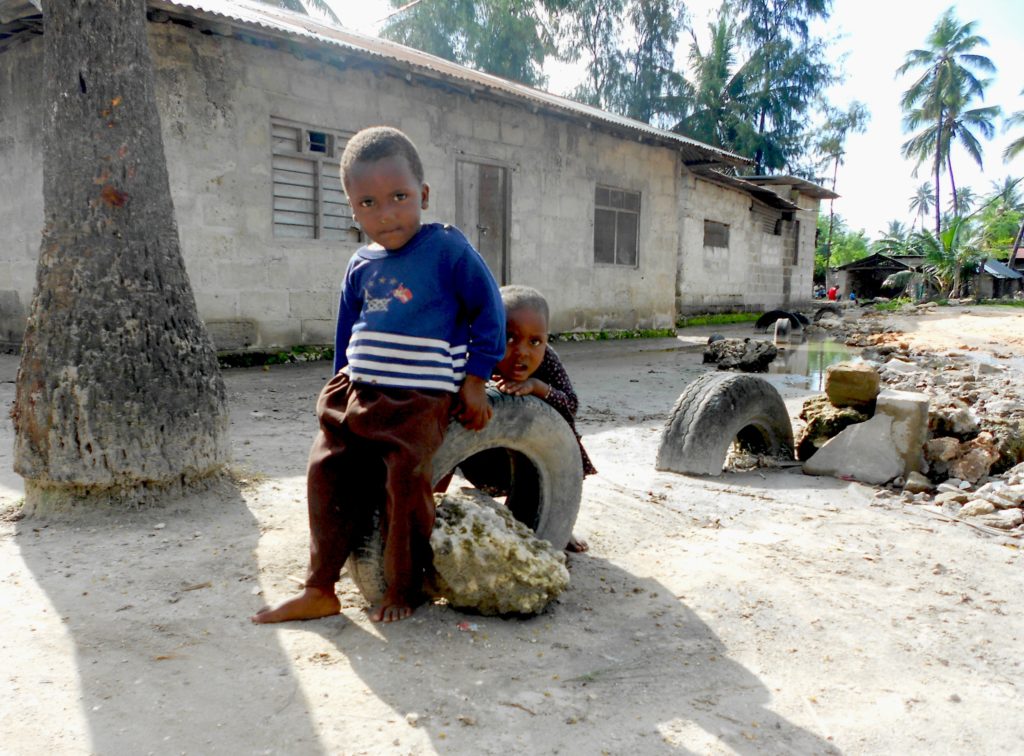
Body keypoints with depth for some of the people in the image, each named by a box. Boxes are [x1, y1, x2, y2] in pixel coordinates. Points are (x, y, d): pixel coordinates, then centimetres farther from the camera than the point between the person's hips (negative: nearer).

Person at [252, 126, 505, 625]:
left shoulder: (447, 249, -5)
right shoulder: (360, 267, 12)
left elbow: (487, 307, -3)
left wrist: (475, 378, -5)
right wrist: (342, 385, 22)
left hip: (419, 400, -6)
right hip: (357, 392, 6)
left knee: (404, 484, -12)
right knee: (327, 476, 2)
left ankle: (403, 589, 11)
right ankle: (319, 589, 14)